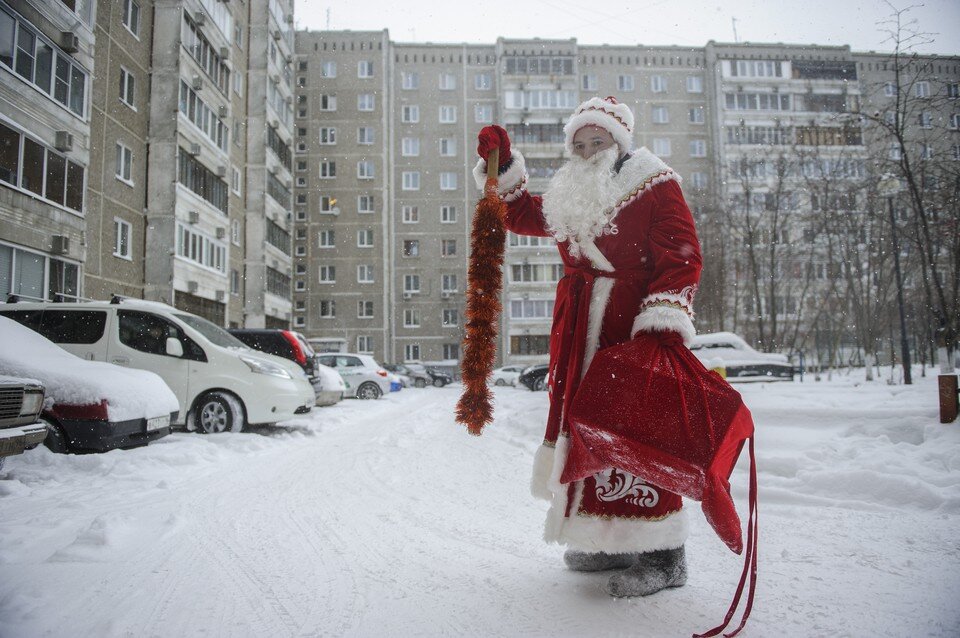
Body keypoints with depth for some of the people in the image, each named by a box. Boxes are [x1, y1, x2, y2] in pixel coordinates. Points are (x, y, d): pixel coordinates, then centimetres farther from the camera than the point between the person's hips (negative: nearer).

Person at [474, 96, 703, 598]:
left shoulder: (655, 185, -2)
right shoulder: (571, 196, 18)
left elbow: (681, 259, -11)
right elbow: (521, 215, 28)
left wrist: (664, 323, -22)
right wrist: (502, 166, 15)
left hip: (635, 327, -7)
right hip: (580, 331, 8)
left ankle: (662, 555, 4)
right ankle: (612, 541, 24)